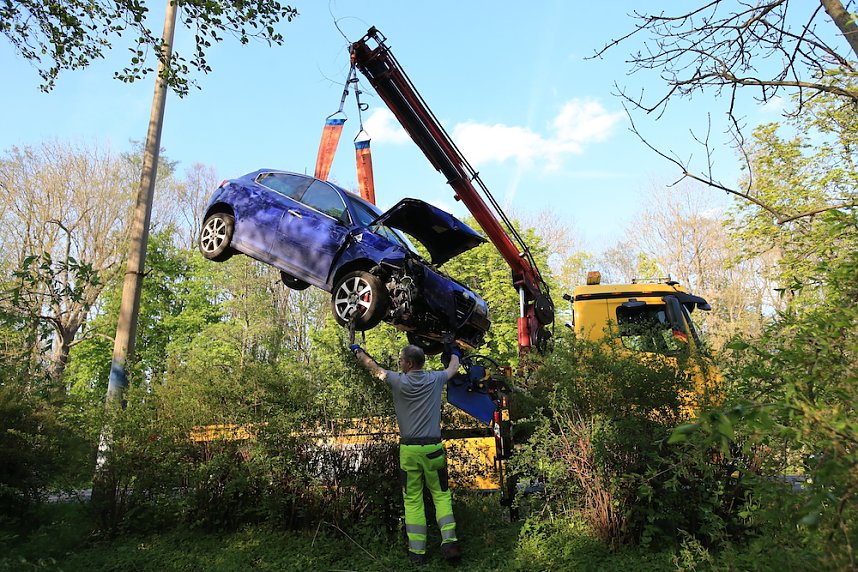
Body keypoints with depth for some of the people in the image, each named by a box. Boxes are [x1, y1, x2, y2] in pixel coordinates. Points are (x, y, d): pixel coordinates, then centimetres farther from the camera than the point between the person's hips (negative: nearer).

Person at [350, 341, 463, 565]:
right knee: (441, 494, 12)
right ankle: (449, 541, 0)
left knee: (412, 499, 8)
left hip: (408, 449, -1)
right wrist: (454, 352, 45)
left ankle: (417, 550, 8)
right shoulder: (435, 379, 1)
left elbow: (374, 368, 13)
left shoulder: (398, 381, -4)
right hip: (433, 448, 1)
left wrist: (358, 351, 30)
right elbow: (453, 368, 23)